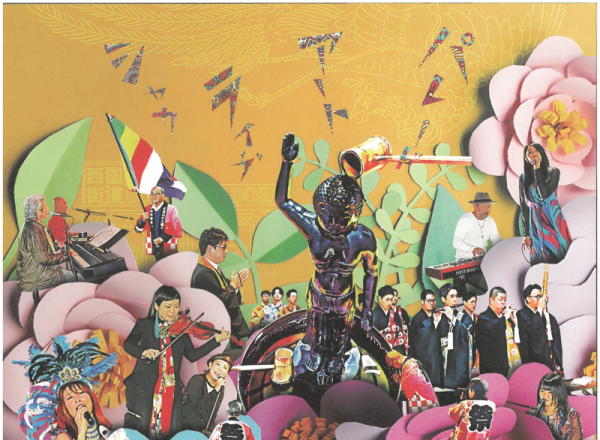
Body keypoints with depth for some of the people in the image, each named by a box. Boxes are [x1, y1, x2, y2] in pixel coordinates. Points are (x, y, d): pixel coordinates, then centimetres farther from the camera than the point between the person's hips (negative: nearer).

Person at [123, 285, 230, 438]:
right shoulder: (144, 325, 3)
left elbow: (192, 355, 5)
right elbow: (128, 345, -12)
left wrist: (216, 340, -2)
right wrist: (143, 352, -32)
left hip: (171, 389, 2)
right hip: (144, 389, -2)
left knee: (171, 429, -3)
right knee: (140, 429, -4)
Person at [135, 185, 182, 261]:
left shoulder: (171, 209, -3)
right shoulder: (147, 210, 8)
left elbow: (177, 229, -5)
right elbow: (138, 230, 7)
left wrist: (162, 238, -12)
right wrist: (143, 220, -13)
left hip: (168, 248, -3)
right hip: (155, 249, 4)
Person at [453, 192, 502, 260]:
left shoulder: (490, 221, 10)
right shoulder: (465, 220, -12)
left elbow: (497, 240, 15)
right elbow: (456, 243, -20)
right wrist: (472, 249, -37)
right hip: (465, 259, -7)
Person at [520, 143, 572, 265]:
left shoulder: (553, 172, 0)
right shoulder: (524, 178, 4)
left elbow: (544, 194, -18)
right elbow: (524, 206, 6)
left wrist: (537, 169, -13)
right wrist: (526, 233, 4)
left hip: (554, 222, -1)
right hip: (536, 225, 1)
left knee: (560, 256, 2)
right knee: (541, 262, 3)